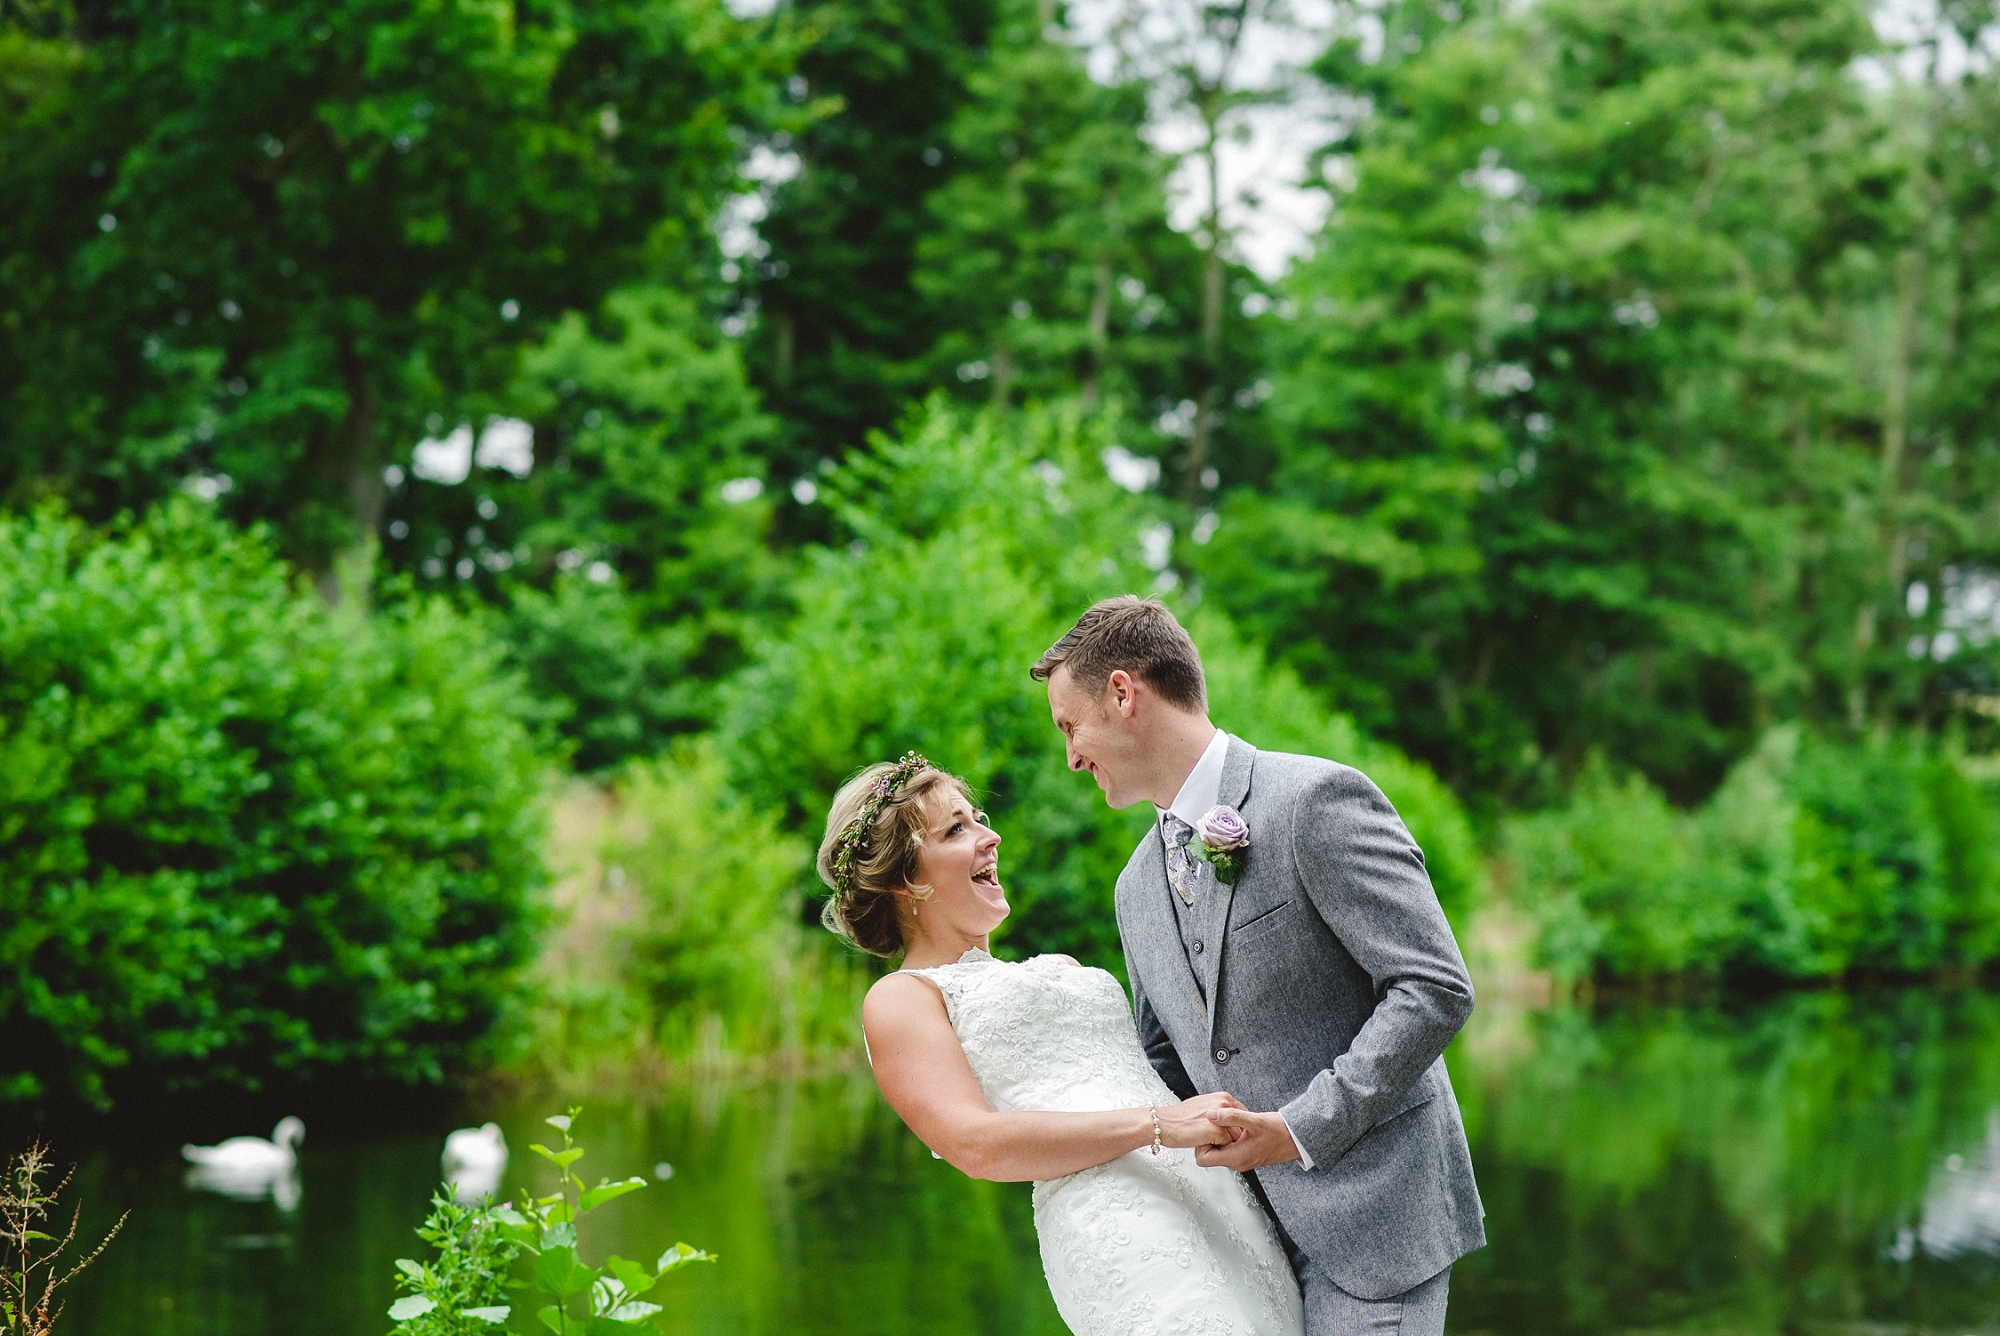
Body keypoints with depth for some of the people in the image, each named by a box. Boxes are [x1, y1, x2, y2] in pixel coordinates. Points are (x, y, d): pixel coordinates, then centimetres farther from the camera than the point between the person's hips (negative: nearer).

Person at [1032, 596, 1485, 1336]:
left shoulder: (1316, 801, -10)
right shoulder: (1139, 888, 16)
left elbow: (1436, 988, -16)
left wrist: (1301, 1128, -18)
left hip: (1372, 1217, -7)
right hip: (1255, 1238, 7)